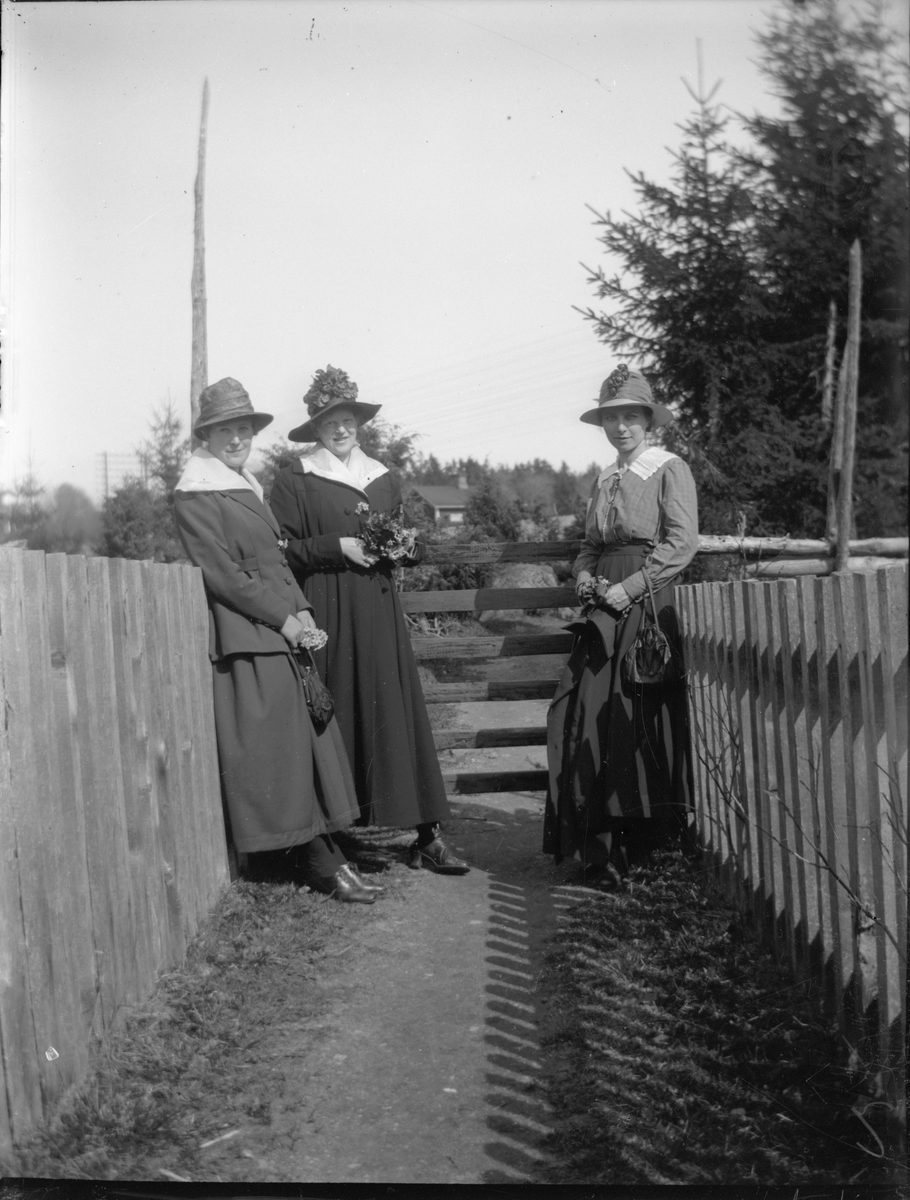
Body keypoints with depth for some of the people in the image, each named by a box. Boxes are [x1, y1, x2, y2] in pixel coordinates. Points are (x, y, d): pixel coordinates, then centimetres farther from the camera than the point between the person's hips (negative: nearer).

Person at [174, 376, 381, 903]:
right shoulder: (195, 496, -7)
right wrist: (283, 618, -13)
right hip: (247, 637, -9)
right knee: (276, 748, -4)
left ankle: (322, 857, 13)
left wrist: (303, 610, 3)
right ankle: (324, 864, 0)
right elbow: (221, 573, -13)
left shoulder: (249, 486, 19)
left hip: (285, 630, 9)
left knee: (307, 741, 7)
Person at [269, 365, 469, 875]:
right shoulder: (295, 481, 2)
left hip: (380, 613, 4)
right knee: (336, 718, -4)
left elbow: (406, 540, 23)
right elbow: (283, 551, -2)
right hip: (326, 616, -4)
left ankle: (427, 834, 2)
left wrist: (407, 545, 1)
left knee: (399, 714, 0)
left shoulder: (385, 479, 17)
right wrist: (338, 547, -13)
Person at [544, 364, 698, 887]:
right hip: (604, 610, 6)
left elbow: (682, 543, -10)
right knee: (581, 716, -2)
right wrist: (585, 578, 1)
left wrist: (630, 587, -14)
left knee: (638, 719, -6)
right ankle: (600, 847, 5)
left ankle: (645, 836, 5)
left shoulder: (670, 470, -1)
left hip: (650, 606, -6)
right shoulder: (605, 480, 19)